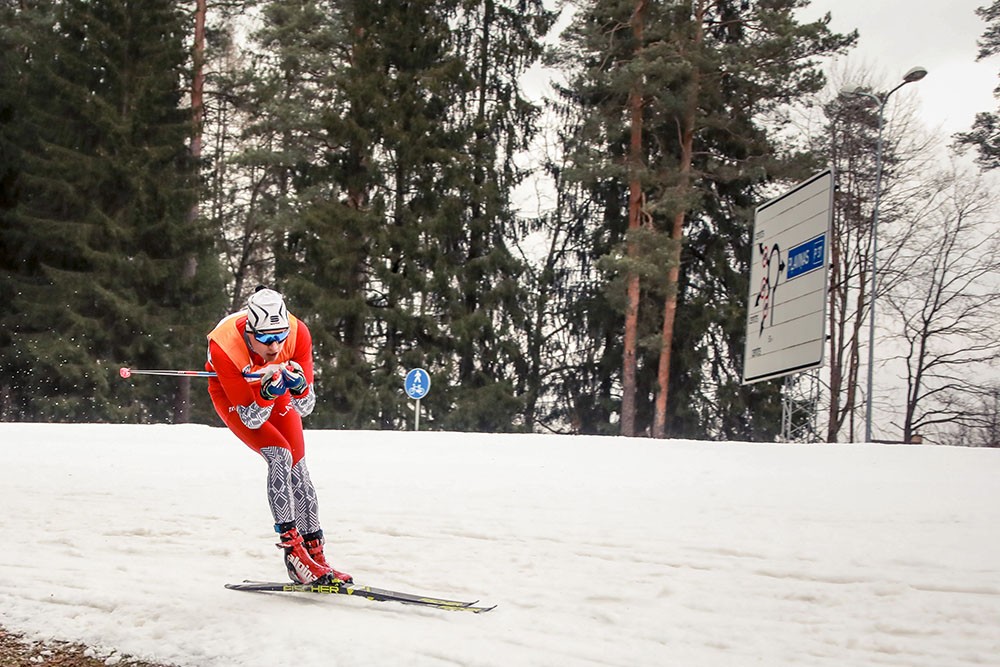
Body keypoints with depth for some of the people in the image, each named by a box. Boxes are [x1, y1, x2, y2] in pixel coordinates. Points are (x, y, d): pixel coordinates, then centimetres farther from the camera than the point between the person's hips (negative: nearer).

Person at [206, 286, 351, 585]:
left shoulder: (298, 333, -33)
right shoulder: (223, 346, -39)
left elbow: (305, 408, -26)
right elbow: (251, 419, -31)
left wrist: (299, 387, -47)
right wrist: (266, 395, -50)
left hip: (276, 387, 3)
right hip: (234, 395, -3)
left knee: (298, 468, -4)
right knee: (279, 455, -23)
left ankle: (315, 555, 3)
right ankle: (293, 549, -18)